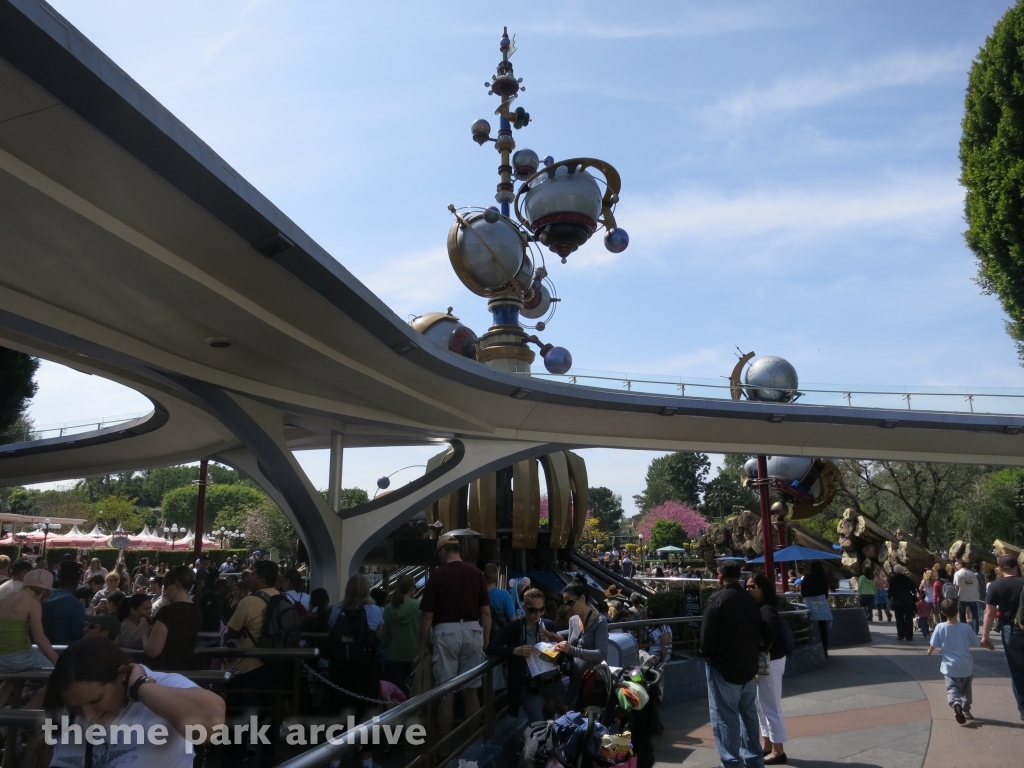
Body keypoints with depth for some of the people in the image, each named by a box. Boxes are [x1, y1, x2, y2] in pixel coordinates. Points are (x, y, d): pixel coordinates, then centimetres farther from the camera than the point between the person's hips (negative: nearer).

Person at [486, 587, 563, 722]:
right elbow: (491, 648, -11)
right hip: (530, 689, -3)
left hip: (555, 684, 3)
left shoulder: (549, 625, 6)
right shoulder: (514, 627, -1)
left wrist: (560, 642, -10)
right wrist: (514, 651, -25)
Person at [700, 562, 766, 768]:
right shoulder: (751, 599, 3)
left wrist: (708, 655, -2)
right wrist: (752, 653, 17)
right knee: (749, 713, 18)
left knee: (725, 716, 0)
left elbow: (707, 633, -17)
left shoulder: (717, 599, -16)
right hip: (748, 665, 7)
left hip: (723, 666, -7)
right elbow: (761, 631, 9)